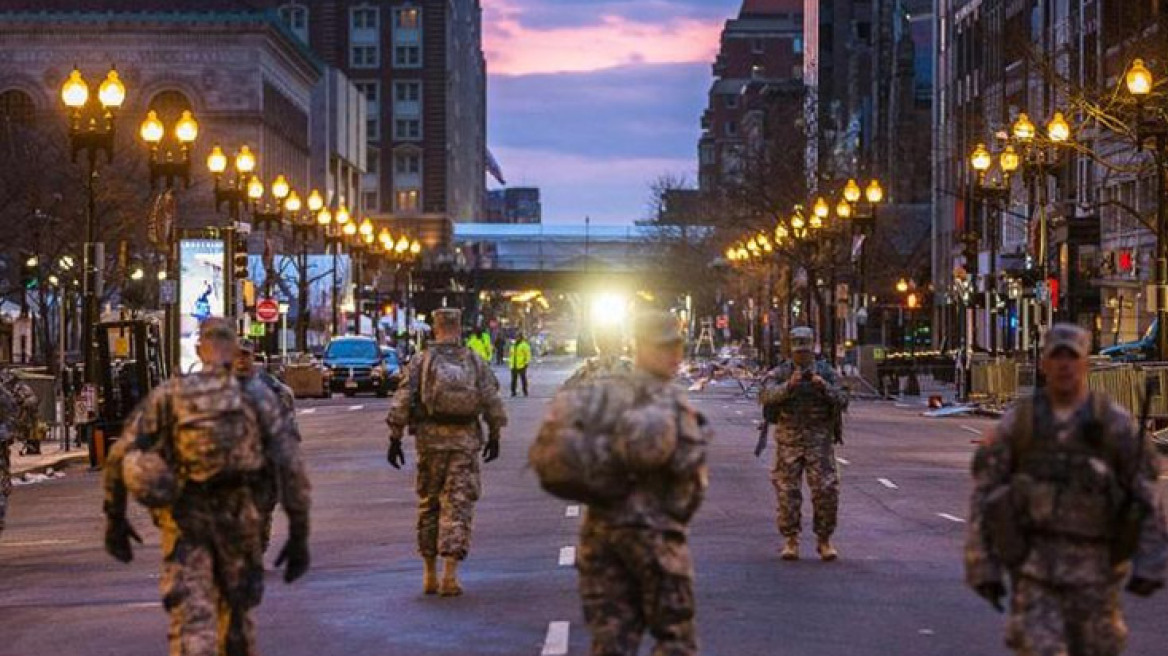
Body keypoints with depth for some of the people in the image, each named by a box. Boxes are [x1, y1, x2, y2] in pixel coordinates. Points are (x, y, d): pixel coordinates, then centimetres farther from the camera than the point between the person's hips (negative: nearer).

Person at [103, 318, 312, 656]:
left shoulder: (168, 393, 2)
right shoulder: (258, 396, 0)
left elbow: (120, 455, 0)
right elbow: (291, 466, -5)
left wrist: (115, 517, 9)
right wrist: (299, 533, 0)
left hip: (183, 518, 0)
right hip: (235, 514, 0)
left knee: (191, 620, -3)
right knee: (237, 611, 20)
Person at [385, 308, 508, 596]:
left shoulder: (422, 362, -1)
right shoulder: (475, 363, 3)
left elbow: (401, 402, -5)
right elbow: (492, 402, 3)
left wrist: (395, 438, 0)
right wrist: (494, 437, 13)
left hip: (430, 439, 0)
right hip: (465, 442, 0)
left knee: (428, 505, 12)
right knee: (458, 506, 1)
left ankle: (429, 574, 17)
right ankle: (450, 574, -8)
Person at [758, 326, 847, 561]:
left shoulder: (826, 372, 5)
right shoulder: (780, 373, 2)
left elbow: (842, 402, -4)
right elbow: (766, 397, -15)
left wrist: (825, 387, -21)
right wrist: (788, 386, -30)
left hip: (819, 441, 0)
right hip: (788, 440, 0)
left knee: (826, 491, -5)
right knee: (788, 492, 0)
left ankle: (824, 540, 7)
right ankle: (790, 541, 10)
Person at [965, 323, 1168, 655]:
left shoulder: (1115, 424, -2)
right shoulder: (1016, 424, 0)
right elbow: (984, 496, 1)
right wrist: (983, 568, -3)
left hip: (1093, 564, 1)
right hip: (1033, 563, 0)